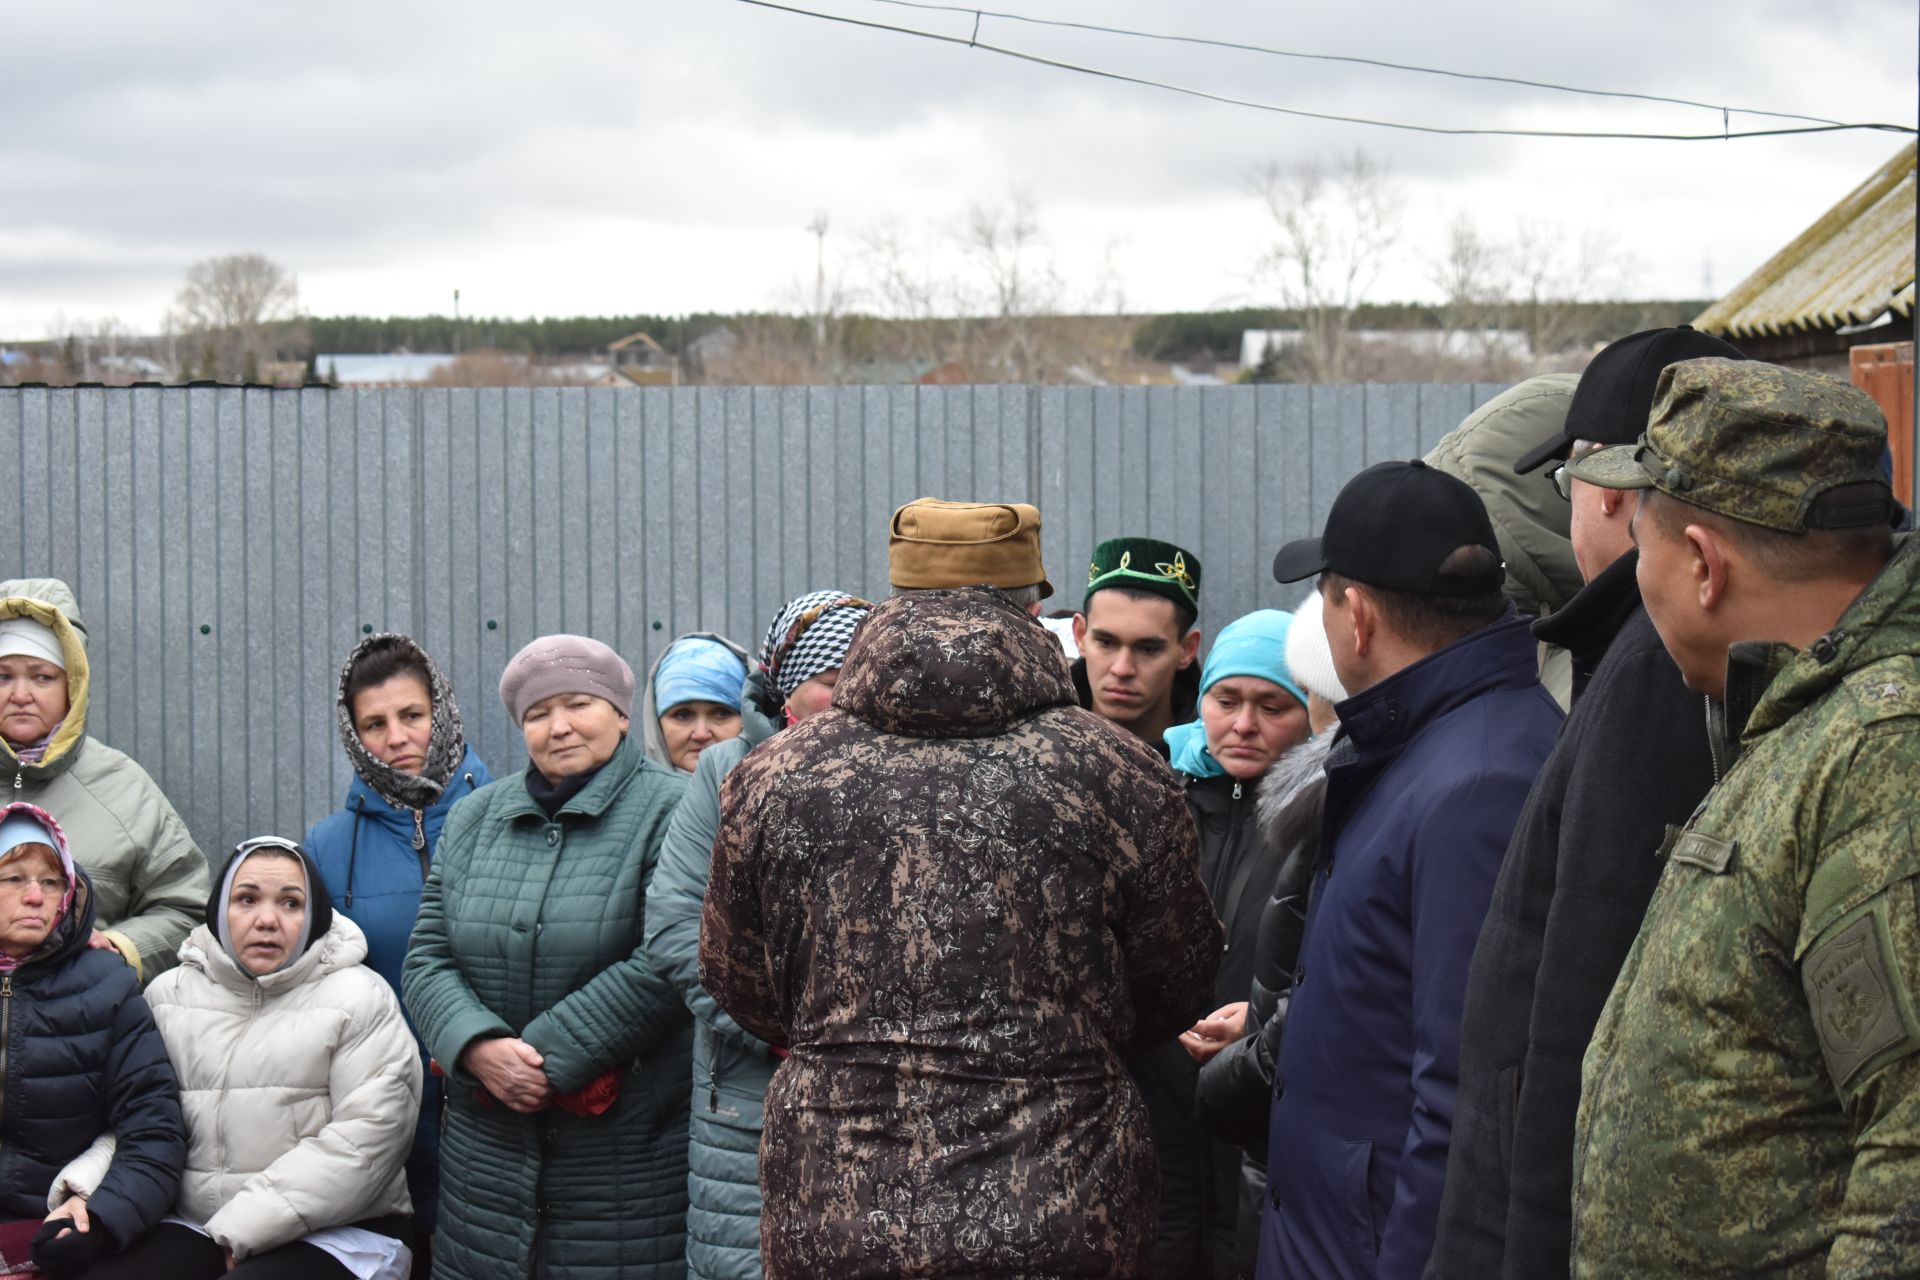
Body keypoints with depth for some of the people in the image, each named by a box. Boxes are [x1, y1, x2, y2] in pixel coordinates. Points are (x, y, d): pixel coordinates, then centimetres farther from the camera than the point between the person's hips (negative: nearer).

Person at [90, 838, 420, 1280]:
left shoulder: (358, 998, -2)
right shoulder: (169, 994, 12)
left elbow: (367, 1135, -13)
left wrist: (250, 1228, -17)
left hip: (334, 1230, -4)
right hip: (192, 1225, 4)